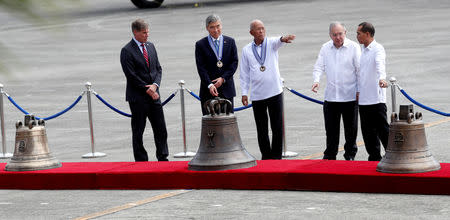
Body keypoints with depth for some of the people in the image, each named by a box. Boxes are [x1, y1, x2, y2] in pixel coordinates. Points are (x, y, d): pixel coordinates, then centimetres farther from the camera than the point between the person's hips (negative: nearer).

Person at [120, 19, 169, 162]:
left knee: (161, 129, 4)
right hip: (138, 97, -6)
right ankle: (141, 161, 9)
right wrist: (147, 90, -13)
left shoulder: (150, 46, 12)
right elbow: (131, 76, -13)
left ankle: (163, 158, 13)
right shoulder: (127, 51, -9)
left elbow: (158, 68, 13)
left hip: (153, 95, 6)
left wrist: (155, 85, -6)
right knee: (138, 131, 2)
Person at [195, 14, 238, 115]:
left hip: (227, 89, 2)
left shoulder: (230, 42, 9)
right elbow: (201, 68, -6)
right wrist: (209, 85, -19)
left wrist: (223, 78, -10)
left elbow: (234, 62, 3)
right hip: (208, 91, -2)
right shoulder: (200, 45, 1)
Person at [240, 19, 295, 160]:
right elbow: (244, 73, 10)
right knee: (261, 129, 6)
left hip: (275, 92, -1)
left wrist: (283, 39, -47)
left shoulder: (271, 43, 2)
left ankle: (276, 157, 8)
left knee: (277, 127, -1)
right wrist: (244, 93, 5)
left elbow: (277, 42, -23)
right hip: (257, 95, 1)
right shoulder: (246, 50, 6)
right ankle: (266, 157, 16)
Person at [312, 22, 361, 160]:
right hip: (331, 96, 3)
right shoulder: (325, 48, 7)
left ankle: (350, 155, 18)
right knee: (331, 128, 7)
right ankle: (330, 155, 18)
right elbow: (319, 67, 8)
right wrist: (316, 81, -12)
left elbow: (360, 69, -3)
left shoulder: (353, 47, -3)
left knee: (351, 128, 5)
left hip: (350, 96, -3)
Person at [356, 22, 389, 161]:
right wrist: (357, 91, 24)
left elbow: (380, 65, -30)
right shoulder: (362, 50, 17)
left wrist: (382, 78, -48)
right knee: (368, 132, 11)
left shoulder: (378, 49, -10)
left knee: (382, 129, -6)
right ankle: (374, 158, 18)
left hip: (376, 98, -8)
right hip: (363, 99, 8)